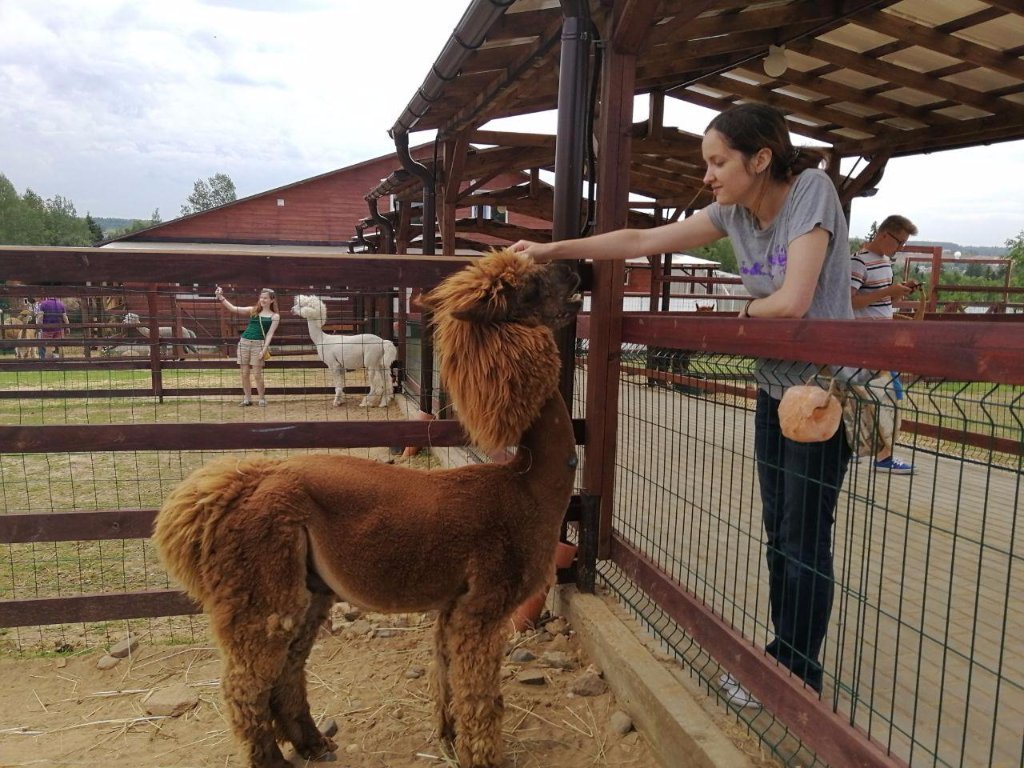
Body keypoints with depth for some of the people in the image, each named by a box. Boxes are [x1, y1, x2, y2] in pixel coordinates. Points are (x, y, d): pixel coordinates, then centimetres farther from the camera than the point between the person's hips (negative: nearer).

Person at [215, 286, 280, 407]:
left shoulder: (274, 316, 3)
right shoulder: (253, 310, 11)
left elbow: (270, 334, -3)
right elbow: (233, 308, 7)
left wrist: (264, 349, -12)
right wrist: (221, 297, -5)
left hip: (258, 344, -3)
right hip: (244, 342, 4)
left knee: (257, 374, -5)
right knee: (244, 373, 4)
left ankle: (261, 399, 9)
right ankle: (246, 399, 13)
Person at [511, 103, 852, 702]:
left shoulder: (812, 189, -17)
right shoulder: (733, 212, 2)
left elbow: (791, 302, -25)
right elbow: (642, 240, 3)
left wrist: (746, 310, -5)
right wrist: (553, 250, 0)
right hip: (774, 389, 7)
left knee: (804, 540, 0)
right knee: (779, 534, 13)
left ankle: (798, 678, 17)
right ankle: (783, 658, 28)